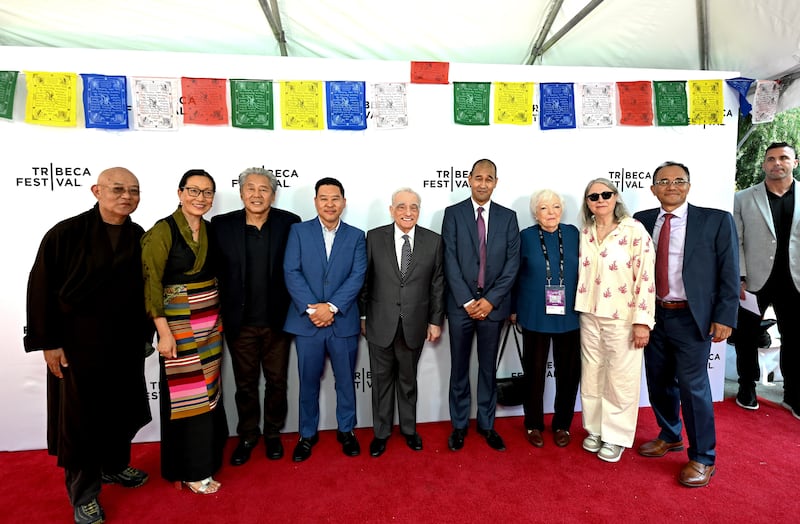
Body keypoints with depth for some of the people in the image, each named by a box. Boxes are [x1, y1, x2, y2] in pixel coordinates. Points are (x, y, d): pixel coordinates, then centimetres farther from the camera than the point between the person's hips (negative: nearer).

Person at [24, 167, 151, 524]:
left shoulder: (140, 239, 0)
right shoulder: (66, 234, -12)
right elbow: (41, 289, -9)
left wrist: (145, 335, 7)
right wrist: (49, 343, -10)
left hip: (126, 344, 4)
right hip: (77, 344, -4)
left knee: (123, 409, 17)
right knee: (80, 416, 9)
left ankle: (115, 466, 42)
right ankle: (83, 495, 28)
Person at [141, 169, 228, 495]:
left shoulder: (211, 230, 6)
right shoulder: (163, 230, -11)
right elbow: (151, 283, -13)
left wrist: (217, 320, 7)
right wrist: (164, 331, -16)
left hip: (210, 322, 6)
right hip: (178, 322, -5)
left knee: (207, 391, 14)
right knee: (186, 394, 5)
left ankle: (203, 456, 34)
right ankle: (191, 470, 22)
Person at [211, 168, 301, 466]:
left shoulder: (289, 223, -6)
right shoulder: (222, 225, -4)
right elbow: (213, 269, 1)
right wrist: (224, 310, -2)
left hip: (277, 321, 0)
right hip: (240, 323, 1)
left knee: (277, 382, 15)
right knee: (245, 384, 16)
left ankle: (273, 434, 37)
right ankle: (247, 436, 38)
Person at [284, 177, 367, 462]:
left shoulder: (356, 236, 4)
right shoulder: (299, 231, 3)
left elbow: (357, 277, -5)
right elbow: (292, 273, -5)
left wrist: (332, 307, -16)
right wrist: (311, 309, -16)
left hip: (344, 321, 1)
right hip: (306, 320, 0)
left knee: (346, 380, 13)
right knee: (308, 382, 12)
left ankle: (346, 430, 33)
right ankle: (307, 434, 31)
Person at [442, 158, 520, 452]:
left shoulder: (508, 217, 5)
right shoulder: (453, 214, 0)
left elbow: (512, 262, -1)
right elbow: (450, 261, -6)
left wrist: (491, 300, -10)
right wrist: (467, 301, -12)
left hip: (493, 304, 1)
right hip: (461, 304, -1)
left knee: (488, 368, 13)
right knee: (459, 368, 10)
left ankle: (487, 425, 28)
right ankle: (459, 425, 26)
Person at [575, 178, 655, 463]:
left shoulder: (634, 230, -10)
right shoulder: (585, 233, 5)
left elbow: (646, 277, -12)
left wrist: (642, 321, -15)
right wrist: (580, 310, 10)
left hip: (622, 317, -5)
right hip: (590, 316, 5)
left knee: (621, 378, 7)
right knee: (591, 376, 14)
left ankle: (616, 436, 25)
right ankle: (594, 429, 31)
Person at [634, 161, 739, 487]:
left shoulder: (716, 220, -4)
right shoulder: (643, 221, 5)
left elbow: (728, 273, -5)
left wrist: (724, 317, -10)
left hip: (692, 318, -4)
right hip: (654, 315, 4)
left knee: (693, 387, 2)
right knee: (659, 382, 15)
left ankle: (702, 458, 21)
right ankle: (670, 437, 38)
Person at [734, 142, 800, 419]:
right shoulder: (743, 199, 0)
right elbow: (735, 242, -2)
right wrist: (739, 279, -9)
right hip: (755, 281, -1)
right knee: (747, 337, 10)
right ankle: (747, 388, 27)